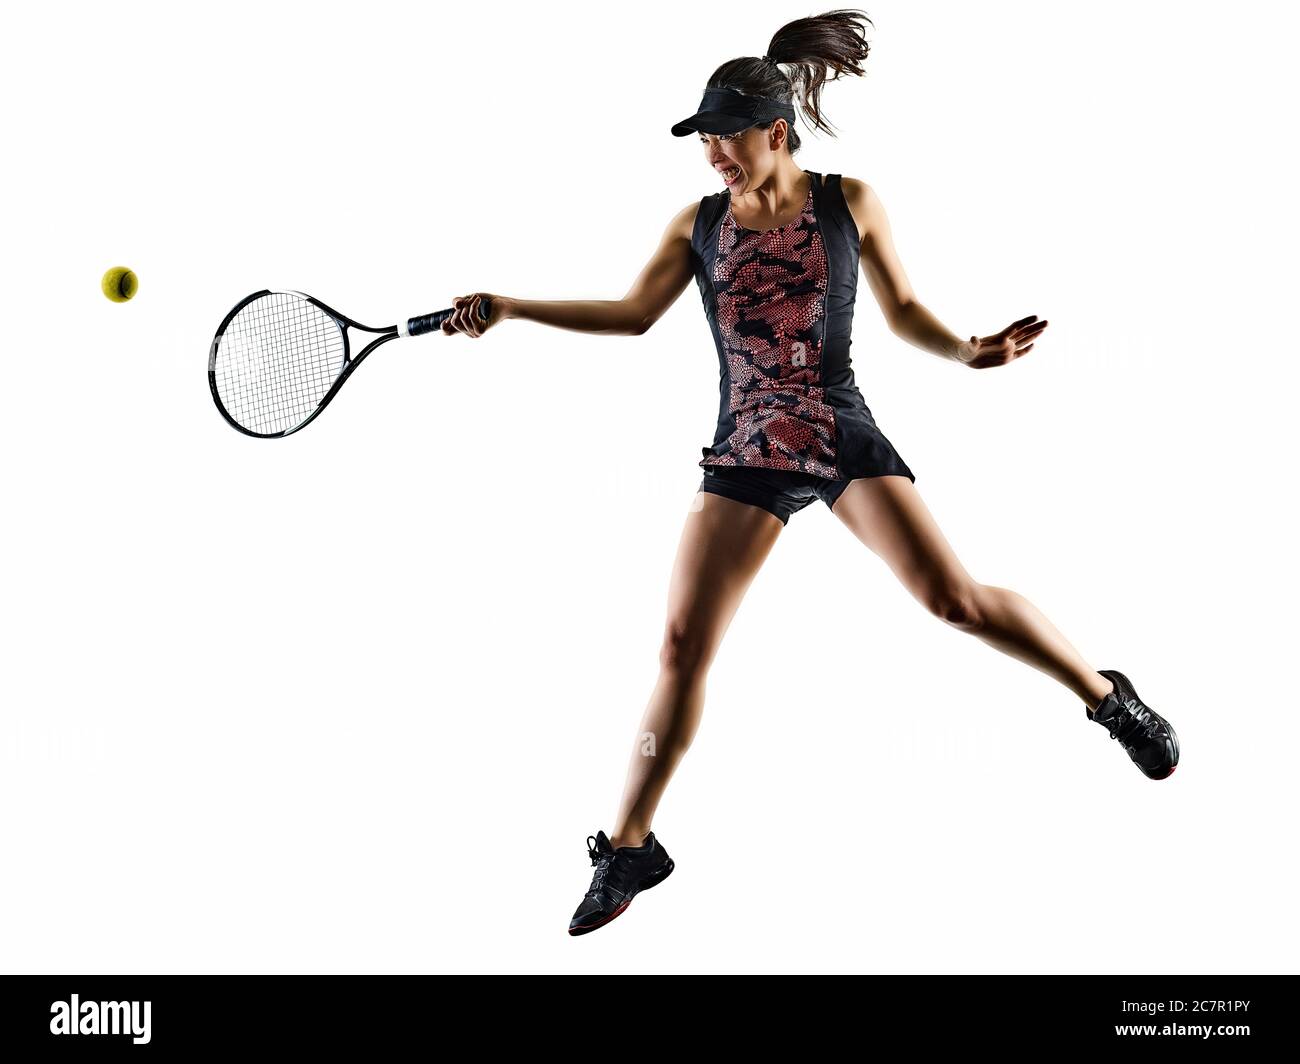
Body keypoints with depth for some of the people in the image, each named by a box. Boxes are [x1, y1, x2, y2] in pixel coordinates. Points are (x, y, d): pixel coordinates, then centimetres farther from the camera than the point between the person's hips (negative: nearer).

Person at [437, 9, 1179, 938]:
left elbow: (903, 310, 7)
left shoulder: (849, 204, 0)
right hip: (746, 459, 2)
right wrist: (510, 308, 7)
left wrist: (968, 352, -11)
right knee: (684, 642, -5)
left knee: (954, 595, -13)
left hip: (846, 441, -2)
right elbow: (634, 314, 13)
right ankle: (630, 846, 8)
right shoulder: (698, 224, 6)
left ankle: (1106, 693, 13)